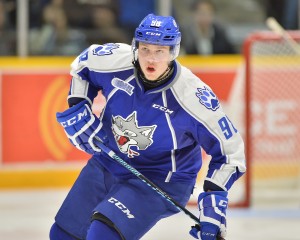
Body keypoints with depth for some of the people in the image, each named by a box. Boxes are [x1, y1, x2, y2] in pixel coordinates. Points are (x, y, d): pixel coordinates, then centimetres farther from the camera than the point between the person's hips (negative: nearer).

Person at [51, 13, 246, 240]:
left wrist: (215, 197, -25)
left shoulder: (192, 96, -27)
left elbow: (230, 150, -17)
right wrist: (77, 106, -2)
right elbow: (83, 63, 8)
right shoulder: (117, 60, -17)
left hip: (161, 181, -6)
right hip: (106, 165, 6)